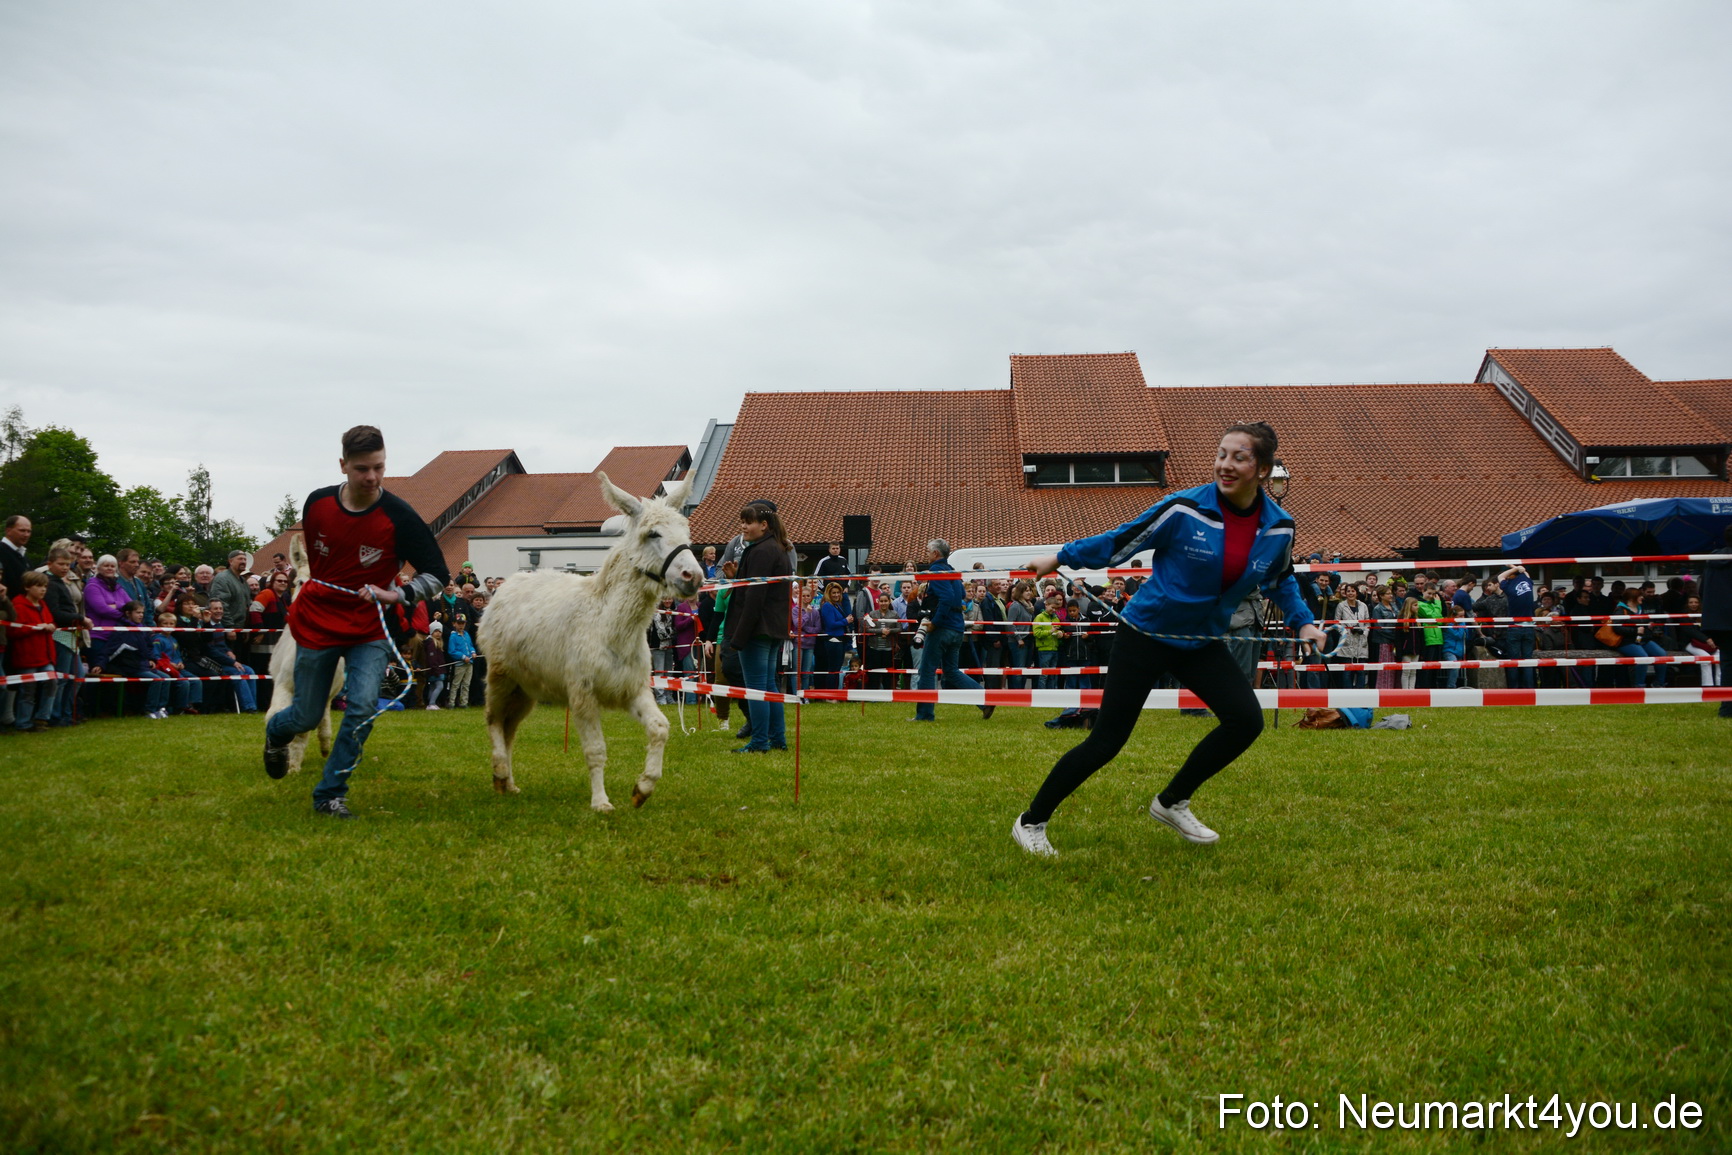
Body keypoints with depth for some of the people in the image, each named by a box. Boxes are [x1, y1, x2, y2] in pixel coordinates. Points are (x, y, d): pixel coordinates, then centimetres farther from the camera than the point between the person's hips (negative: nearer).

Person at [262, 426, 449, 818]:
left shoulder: (399, 517, -18)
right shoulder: (317, 503, -8)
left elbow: (437, 575, -13)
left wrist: (396, 594, -26)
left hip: (369, 628, -1)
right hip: (316, 624, 1)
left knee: (362, 708, -17)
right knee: (306, 717, 10)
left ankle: (329, 794, 1)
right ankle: (276, 731, 48)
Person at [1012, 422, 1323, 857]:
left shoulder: (1278, 528, -5)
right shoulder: (1185, 509, -19)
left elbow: (1281, 580, 16)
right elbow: (1121, 542, -6)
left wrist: (1303, 622, 5)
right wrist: (1061, 558, 0)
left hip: (1201, 644, 5)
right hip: (1145, 634, -5)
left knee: (1247, 720, -9)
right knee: (1106, 741, -7)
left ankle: (1172, 803, 13)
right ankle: (1031, 822, 9)